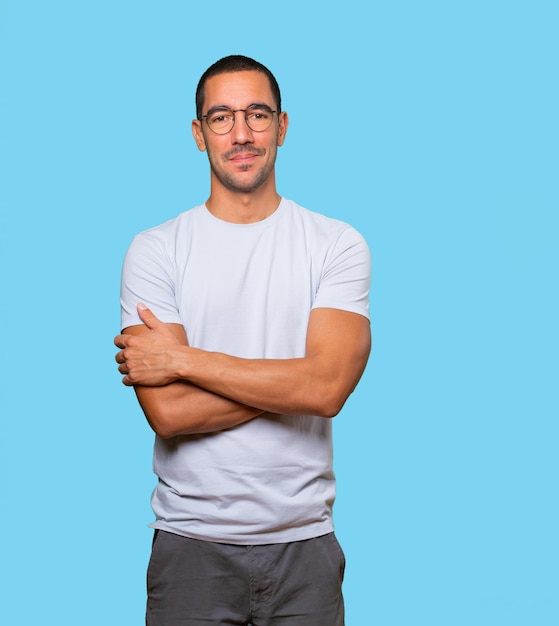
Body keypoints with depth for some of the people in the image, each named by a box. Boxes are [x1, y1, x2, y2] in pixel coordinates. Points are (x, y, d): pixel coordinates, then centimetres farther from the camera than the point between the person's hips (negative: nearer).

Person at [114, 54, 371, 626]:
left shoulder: (337, 244, -2)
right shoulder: (154, 251, -3)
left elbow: (328, 387, -16)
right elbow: (168, 412, -14)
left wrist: (183, 359, -14)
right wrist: (292, 382, -13)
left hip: (304, 542, 1)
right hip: (191, 543, 0)